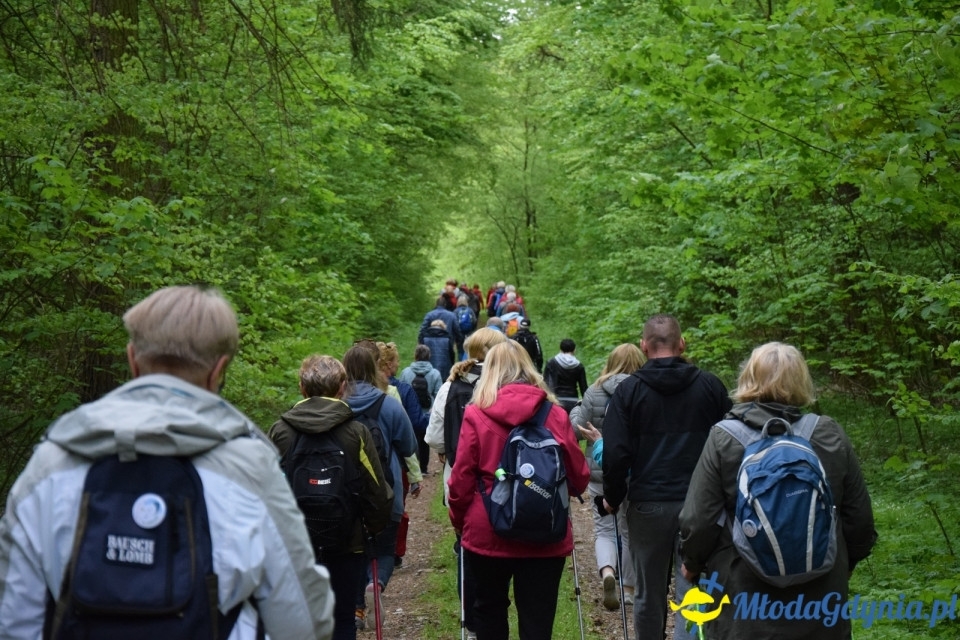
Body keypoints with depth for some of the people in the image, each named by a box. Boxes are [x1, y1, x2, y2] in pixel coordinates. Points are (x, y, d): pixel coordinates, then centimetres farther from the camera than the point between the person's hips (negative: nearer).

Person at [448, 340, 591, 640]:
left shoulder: (475, 415, -8)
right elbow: (579, 478, 3)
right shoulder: (556, 415, -4)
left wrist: (459, 521, 13)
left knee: (489, 610, 21)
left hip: (488, 534, 0)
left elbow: (461, 480, -5)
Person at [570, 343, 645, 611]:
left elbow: (576, 428, -5)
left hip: (602, 473, 0)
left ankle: (607, 571, -18)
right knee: (631, 531, 16)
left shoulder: (594, 393, -6)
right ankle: (628, 589, 24)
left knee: (604, 528, 10)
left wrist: (575, 412, 14)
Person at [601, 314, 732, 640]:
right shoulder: (711, 385, 2)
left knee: (649, 594, 13)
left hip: (647, 504, 0)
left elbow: (615, 453, -7)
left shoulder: (628, 390, -3)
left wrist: (612, 497, 8)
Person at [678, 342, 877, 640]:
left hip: (743, 612, -2)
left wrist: (692, 563, 8)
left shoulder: (724, 439, -12)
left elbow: (698, 522, -13)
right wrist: (842, 567, 20)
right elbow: (860, 521, 1)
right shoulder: (831, 436, -4)